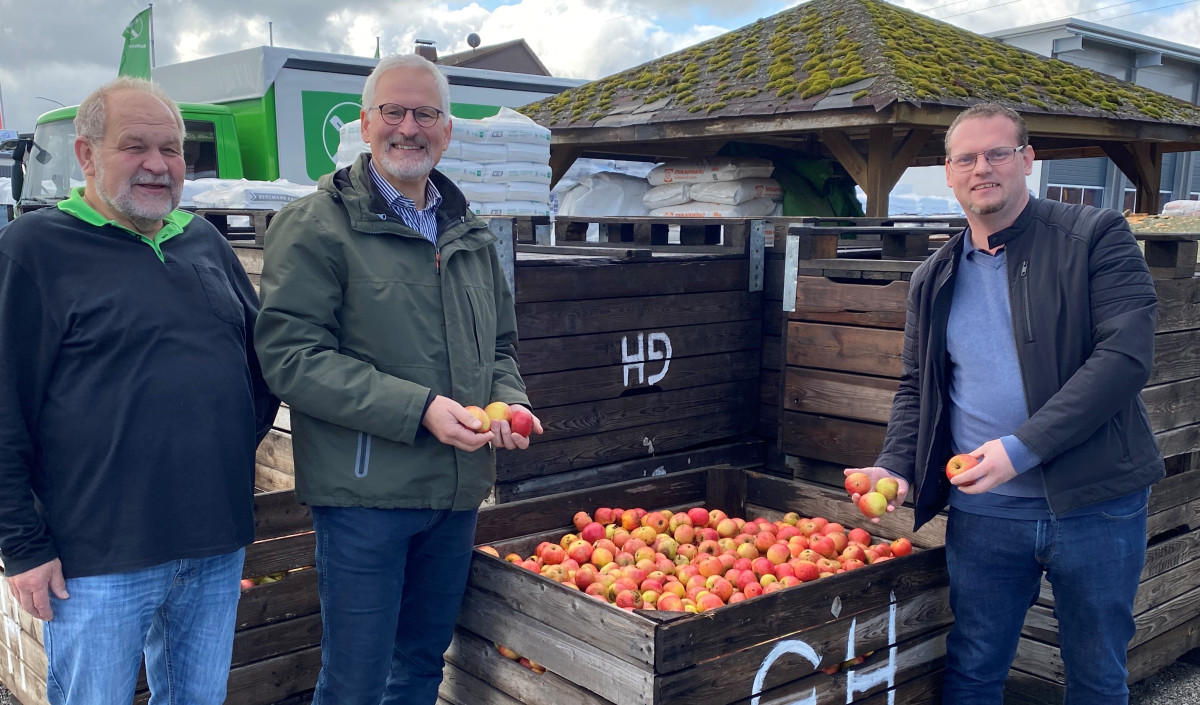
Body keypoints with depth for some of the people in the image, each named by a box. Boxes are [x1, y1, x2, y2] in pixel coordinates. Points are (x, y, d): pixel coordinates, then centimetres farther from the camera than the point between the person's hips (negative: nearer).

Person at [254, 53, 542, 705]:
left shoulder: (470, 235, 13)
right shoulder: (316, 225, -8)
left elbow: (500, 346, 21)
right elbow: (291, 355, -17)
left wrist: (509, 401, -1)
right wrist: (419, 409, -22)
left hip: (457, 491, 6)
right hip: (364, 489, -6)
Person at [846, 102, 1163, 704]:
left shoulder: (1096, 238, -5)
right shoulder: (934, 280, 9)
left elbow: (1126, 356, -15)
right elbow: (916, 388, 14)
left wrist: (1022, 448, -21)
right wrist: (894, 466, -5)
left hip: (1094, 505, -3)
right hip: (982, 513, 3)